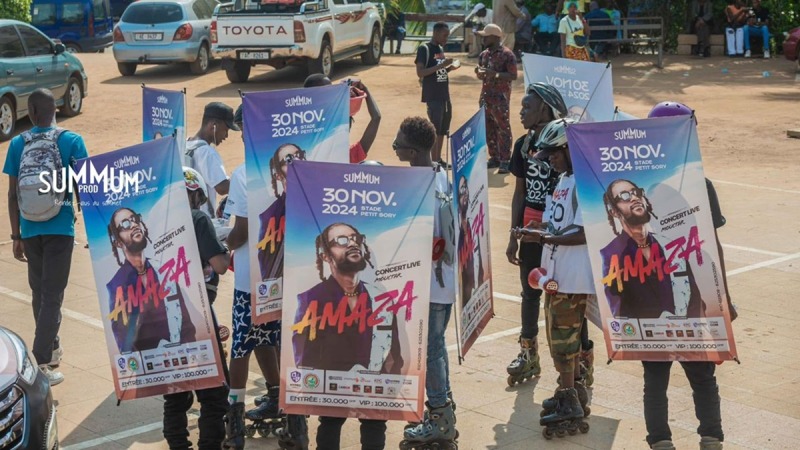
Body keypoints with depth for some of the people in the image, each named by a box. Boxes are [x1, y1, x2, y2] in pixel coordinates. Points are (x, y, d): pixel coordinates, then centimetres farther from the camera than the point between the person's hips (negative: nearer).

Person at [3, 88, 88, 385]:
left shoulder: (17, 144, 1)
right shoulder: (71, 141, -5)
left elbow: (12, 194, 2)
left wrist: (16, 236, 8)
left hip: (30, 229, 3)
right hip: (59, 228, -3)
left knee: (39, 292, 19)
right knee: (52, 294, -1)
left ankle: (51, 348, 34)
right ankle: (41, 363, -7)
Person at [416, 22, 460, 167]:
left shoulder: (441, 49, 13)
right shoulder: (424, 49, -11)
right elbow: (420, 73, -19)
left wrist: (450, 68, 2)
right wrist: (440, 65, -25)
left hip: (444, 95, 8)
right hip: (433, 97, -8)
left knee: (443, 129, 13)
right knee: (435, 129, -7)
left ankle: (439, 160, 22)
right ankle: (434, 162, -3)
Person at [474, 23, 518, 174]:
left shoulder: (507, 54, -10)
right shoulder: (484, 54, 12)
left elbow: (513, 76, -14)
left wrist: (495, 74, -23)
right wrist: (479, 73, -3)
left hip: (500, 97, -7)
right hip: (486, 96, 7)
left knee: (503, 129, -4)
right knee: (489, 129, 11)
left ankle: (505, 160, -1)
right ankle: (494, 157, 20)